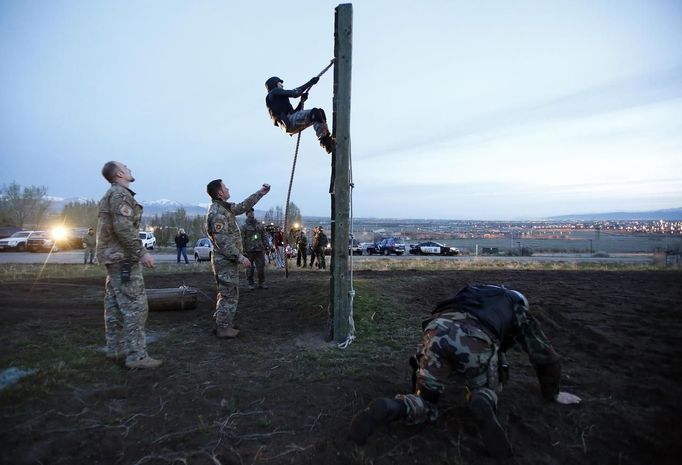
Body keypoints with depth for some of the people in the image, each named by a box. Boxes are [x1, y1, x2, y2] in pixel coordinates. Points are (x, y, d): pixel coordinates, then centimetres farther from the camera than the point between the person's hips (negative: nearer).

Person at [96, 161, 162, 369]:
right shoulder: (121, 194, -13)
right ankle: (136, 355, -7)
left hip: (113, 257, 11)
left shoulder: (111, 195, 19)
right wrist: (141, 253, -22)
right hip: (124, 258, -11)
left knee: (115, 306, 13)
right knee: (135, 306, -9)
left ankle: (115, 349, 22)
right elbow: (123, 227, -23)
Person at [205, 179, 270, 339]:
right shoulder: (216, 213, -20)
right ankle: (223, 328, 8)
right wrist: (240, 257, -24)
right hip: (226, 261, -10)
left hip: (227, 260, 10)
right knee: (229, 295, -2)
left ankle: (221, 324, 28)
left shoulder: (224, 207, 10)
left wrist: (260, 193, 21)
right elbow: (222, 241, -25)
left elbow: (243, 206, 22)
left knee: (226, 294, 18)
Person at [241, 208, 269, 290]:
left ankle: (261, 283, 14)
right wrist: (243, 250, -9)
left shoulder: (260, 225, 11)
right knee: (250, 268, 4)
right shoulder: (245, 227, 0)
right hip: (249, 250, -3)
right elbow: (242, 240, -3)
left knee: (261, 267, 4)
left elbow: (264, 237, 13)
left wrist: (266, 246, 6)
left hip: (260, 250, 3)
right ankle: (251, 284, 15)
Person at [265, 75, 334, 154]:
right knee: (315, 112, -24)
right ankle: (324, 140, -30)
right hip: (289, 122, -9)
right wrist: (310, 83, 1)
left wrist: (302, 101, 23)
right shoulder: (274, 92, 9)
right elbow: (294, 93, -3)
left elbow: (294, 112, 29)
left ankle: (327, 140, -14)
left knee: (319, 112, 2)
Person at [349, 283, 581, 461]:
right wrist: (552, 393, 56)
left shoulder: (475, 296, 45)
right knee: (484, 390, 29)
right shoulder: (518, 309, 36)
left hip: (437, 329, 3)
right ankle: (483, 405, -8)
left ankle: (389, 408, -15)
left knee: (425, 403, 17)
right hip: (476, 340, -2)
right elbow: (544, 354, 40)